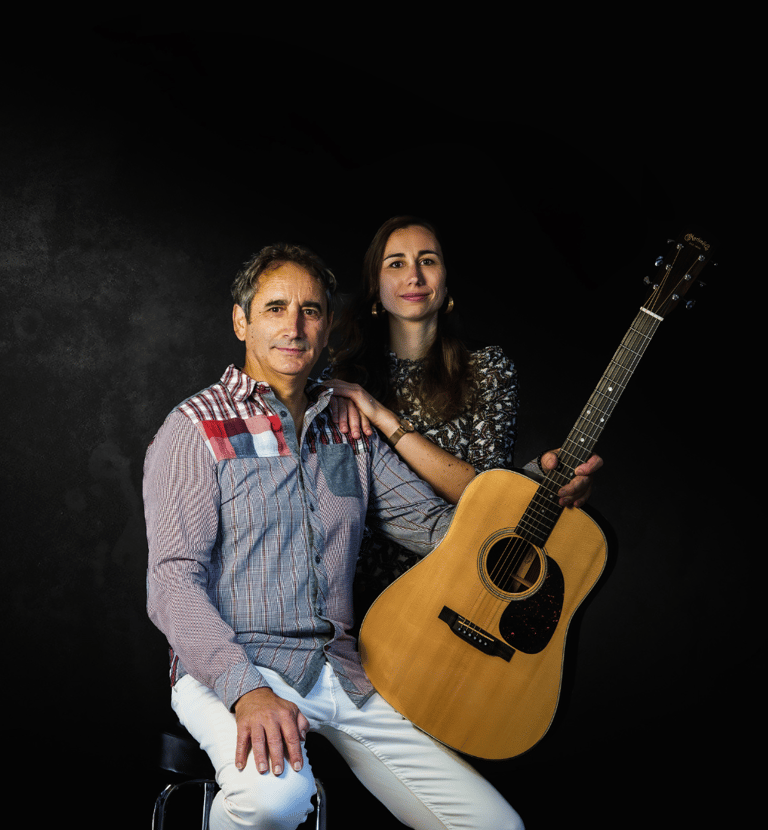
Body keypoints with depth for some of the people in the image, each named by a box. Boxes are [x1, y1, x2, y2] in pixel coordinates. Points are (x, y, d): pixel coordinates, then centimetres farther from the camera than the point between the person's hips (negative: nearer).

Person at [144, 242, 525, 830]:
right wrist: (247, 691, -25)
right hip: (228, 669, -5)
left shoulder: (351, 431, 16)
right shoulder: (199, 428, -2)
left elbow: (436, 525, 12)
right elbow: (173, 578, -10)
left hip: (341, 670, 5)